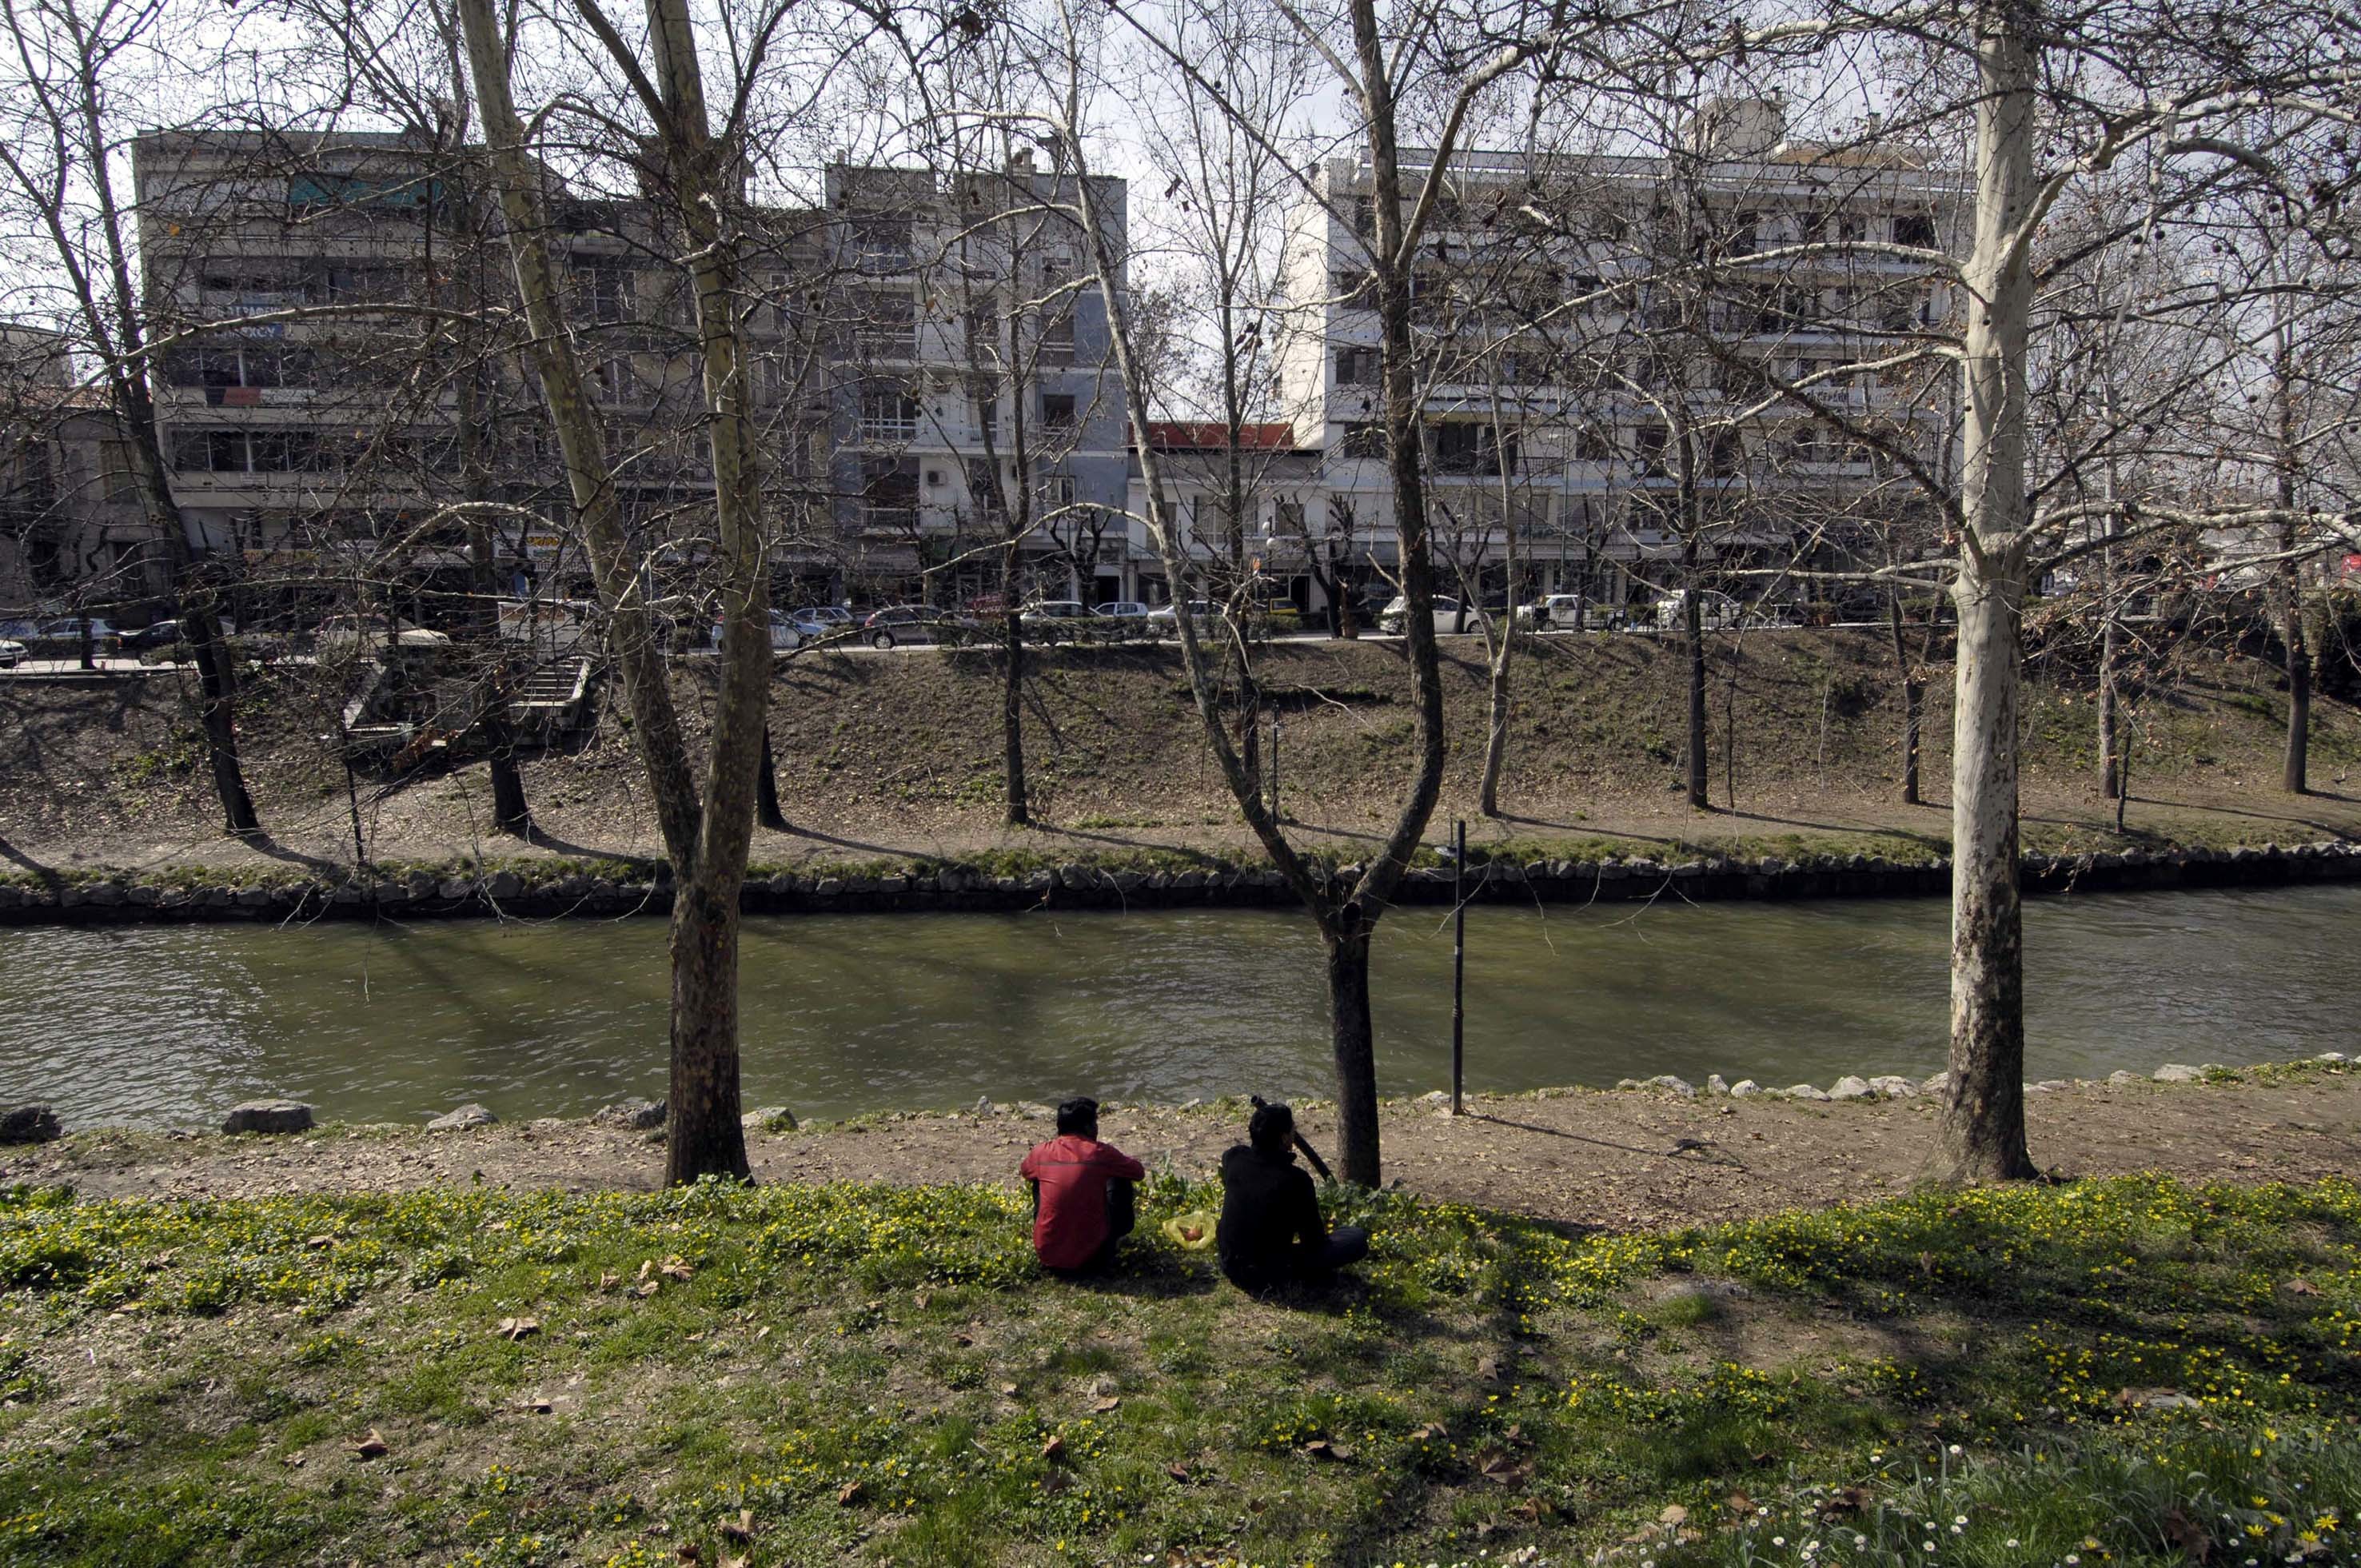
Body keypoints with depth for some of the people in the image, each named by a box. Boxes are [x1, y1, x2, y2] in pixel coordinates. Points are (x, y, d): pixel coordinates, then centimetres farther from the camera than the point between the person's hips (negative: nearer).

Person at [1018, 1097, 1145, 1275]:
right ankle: (1120, 1232, 32)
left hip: (1047, 1257, 3)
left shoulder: (1041, 1152, 0)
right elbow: (1139, 1172, 8)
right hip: (1092, 1260, -3)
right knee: (1119, 1177, 14)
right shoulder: (1100, 1152, -9)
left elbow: (1023, 1172, 24)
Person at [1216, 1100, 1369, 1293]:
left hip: (1229, 1266, 5)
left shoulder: (1232, 1157, -8)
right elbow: (1314, 1242, -9)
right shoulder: (1295, 1179, -23)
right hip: (1268, 1275, -5)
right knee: (1357, 1237, -5)